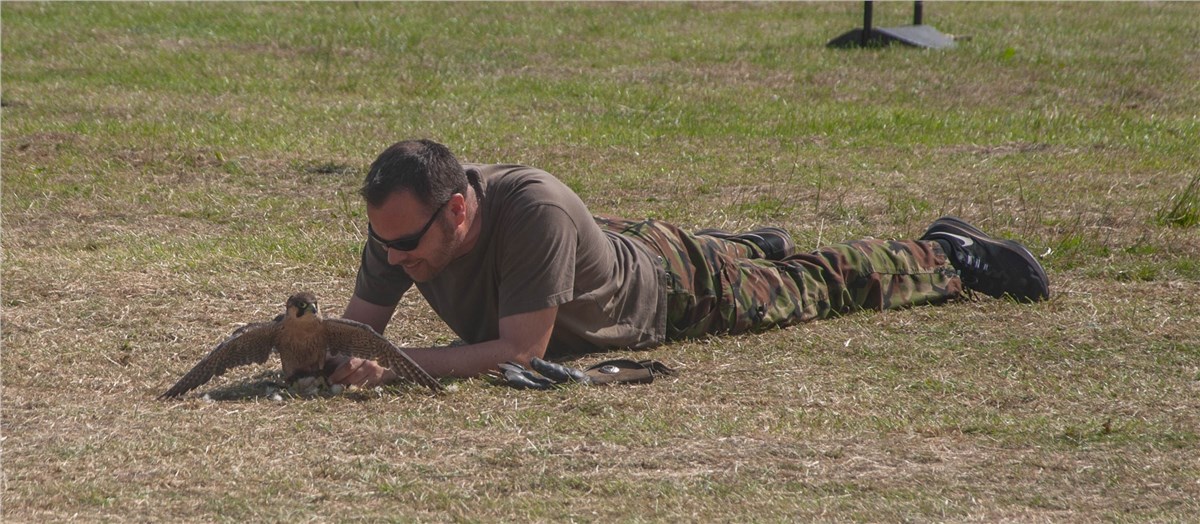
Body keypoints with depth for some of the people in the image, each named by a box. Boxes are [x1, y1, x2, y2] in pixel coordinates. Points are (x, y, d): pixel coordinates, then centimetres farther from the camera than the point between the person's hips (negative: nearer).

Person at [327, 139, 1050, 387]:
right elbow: (361, 325, -22)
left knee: (813, 288, 21)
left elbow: (522, 350, -47)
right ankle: (757, 245, 69)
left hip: (672, 294, -5)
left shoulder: (534, 208, -49)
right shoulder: (398, 222, -31)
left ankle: (947, 254, 44)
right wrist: (339, 357, -46)